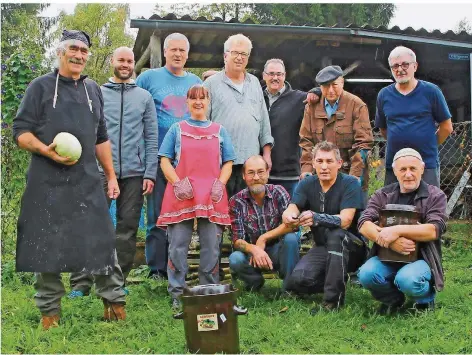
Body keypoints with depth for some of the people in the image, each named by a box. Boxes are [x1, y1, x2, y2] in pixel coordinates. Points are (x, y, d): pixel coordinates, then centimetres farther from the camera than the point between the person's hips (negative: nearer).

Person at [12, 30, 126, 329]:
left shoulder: (93, 89, 16)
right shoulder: (41, 86, 3)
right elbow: (21, 130, -1)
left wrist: (111, 176, 16)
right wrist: (46, 151, -19)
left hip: (87, 181, 3)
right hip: (47, 182, -3)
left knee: (102, 240, -1)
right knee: (47, 245, 3)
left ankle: (114, 299, 12)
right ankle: (50, 310, 17)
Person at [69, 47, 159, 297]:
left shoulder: (144, 97, 11)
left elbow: (151, 138, 8)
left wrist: (150, 173, -1)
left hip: (134, 173, 1)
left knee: (127, 228, 5)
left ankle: (118, 281, 15)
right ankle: (81, 282, 1)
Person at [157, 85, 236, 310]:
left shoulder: (219, 131, 16)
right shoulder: (177, 129, 12)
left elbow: (228, 162, 13)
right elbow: (165, 160, 7)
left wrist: (220, 184, -4)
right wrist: (177, 183, -9)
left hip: (212, 197, 1)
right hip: (181, 196, -1)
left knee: (211, 246, 1)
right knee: (178, 245, -2)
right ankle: (177, 293, 6)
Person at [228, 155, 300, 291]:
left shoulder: (278, 192, -7)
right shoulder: (236, 202, -8)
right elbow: (237, 240, -12)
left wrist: (263, 238, -21)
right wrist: (254, 249, -34)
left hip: (277, 251, 0)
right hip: (252, 253, 0)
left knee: (291, 238, -29)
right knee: (235, 260, -30)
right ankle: (255, 283, 5)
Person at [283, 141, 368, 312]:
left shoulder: (350, 183, -14)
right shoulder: (307, 184, -1)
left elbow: (345, 220, -28)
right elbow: (291, 209, -15)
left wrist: (316, 218, -47)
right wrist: (289, 216, -42)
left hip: (353, 249, -3)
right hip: (321, 247, 4)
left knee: (336, 234, -37)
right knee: (296, 281, -23)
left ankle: (333, 301, -27)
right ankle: (338, 281, 7)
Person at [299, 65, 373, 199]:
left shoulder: (356, 105, -2)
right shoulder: (312, 107, 8)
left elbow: (364, 142, -7)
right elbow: (306, 141, 6)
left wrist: (355, 175, -15)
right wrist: (307, 169, -7)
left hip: (351, 176, -3)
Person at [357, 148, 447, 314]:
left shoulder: (435, 196, 2)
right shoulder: (383, 195, 9)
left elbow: (434, 230, -14)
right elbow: (364, 225, -5)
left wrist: (397, 230, -24)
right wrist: (390, 242, -23)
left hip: (420, 258, -2)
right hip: (386, 257, 3)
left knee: (407, 280, -34)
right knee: (366, 274, -28)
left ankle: (426, 298, 3)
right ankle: (393, 299, 6)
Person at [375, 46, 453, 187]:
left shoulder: (431, 91, -1)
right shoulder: (383, 95, 7)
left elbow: (446, 127, 4)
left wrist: (427, 144, 7)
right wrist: (397, 143, 10)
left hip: (427, 165, -3)